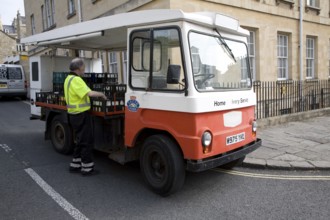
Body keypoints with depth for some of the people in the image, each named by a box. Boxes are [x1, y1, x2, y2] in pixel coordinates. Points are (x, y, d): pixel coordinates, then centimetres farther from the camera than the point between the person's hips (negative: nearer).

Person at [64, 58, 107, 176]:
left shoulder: (68, 78, 14)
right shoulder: (76, 80, -19)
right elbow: (89, 93, -27)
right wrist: (101, 94, -11)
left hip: (74, 114, 10)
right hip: (81, 115, -10)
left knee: (80, 141, 19)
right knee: (87, 141, 0)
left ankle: (75, 165, 26)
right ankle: (87, 168, 8)